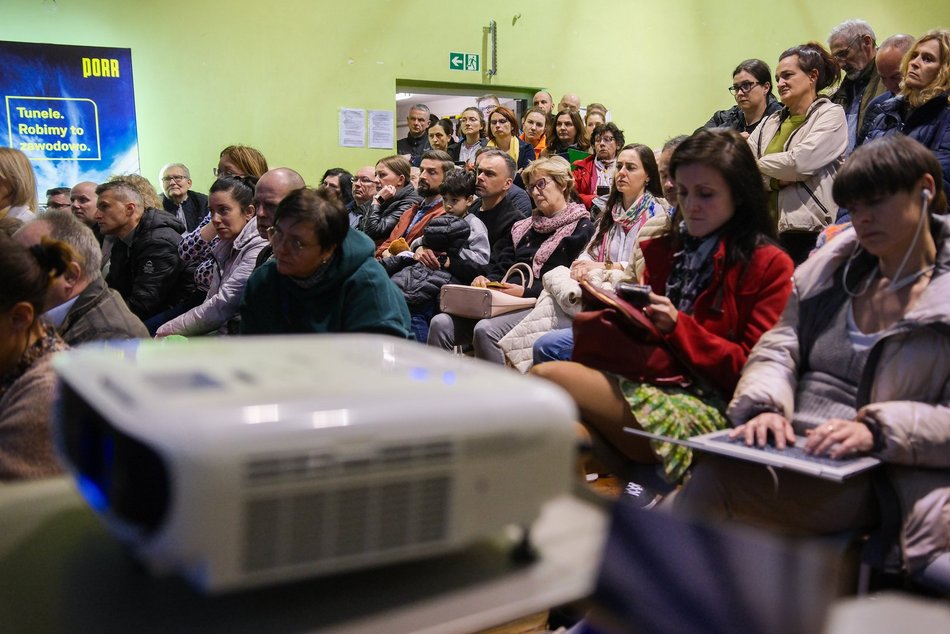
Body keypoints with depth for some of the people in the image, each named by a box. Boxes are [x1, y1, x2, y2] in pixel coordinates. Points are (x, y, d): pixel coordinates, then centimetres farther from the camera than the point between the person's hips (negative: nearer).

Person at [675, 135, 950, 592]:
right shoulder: (832, 267, 18)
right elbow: (778, 348, 12)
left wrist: (878, 430, -22)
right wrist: (766, 406, -9)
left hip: (905, 472, -2)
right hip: (798, 453, 3)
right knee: (711, 477, -29)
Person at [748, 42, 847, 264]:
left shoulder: (831, 114, 4)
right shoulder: (769, 123, 20)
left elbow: (801, 161, -12)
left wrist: (760, 164, 3)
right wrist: (775, 180, -9)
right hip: (767, 232, 5)